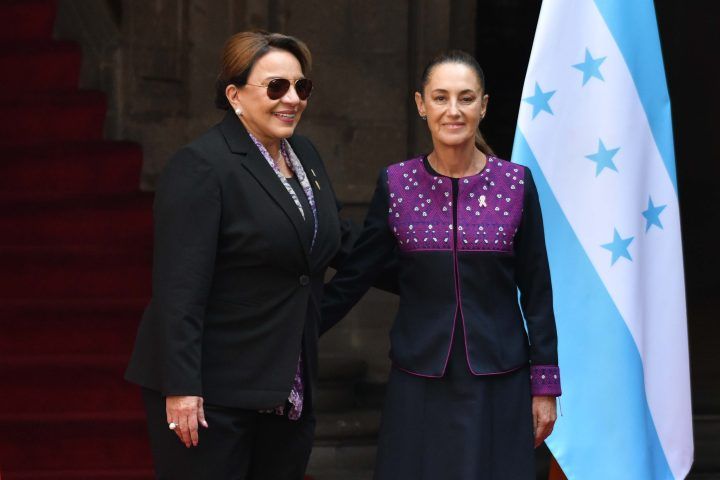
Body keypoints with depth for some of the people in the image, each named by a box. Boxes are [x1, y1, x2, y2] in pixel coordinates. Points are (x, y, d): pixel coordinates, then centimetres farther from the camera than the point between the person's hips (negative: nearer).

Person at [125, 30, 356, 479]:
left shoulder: (305, 155, 11)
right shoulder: (201, 166, -14)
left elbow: (338, 241, 25)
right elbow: (179, 286, -19)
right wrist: (181, 387, -22)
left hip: (290, 388, 8)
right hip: (213, 391, -7)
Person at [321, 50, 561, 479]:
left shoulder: (517, 184, -2)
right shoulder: (396, 184, 0)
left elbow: (536, 291, 2)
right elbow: (354, 277, 6)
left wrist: (545, 385, 1)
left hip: (498, 383, -1)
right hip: (419, 383, 1)